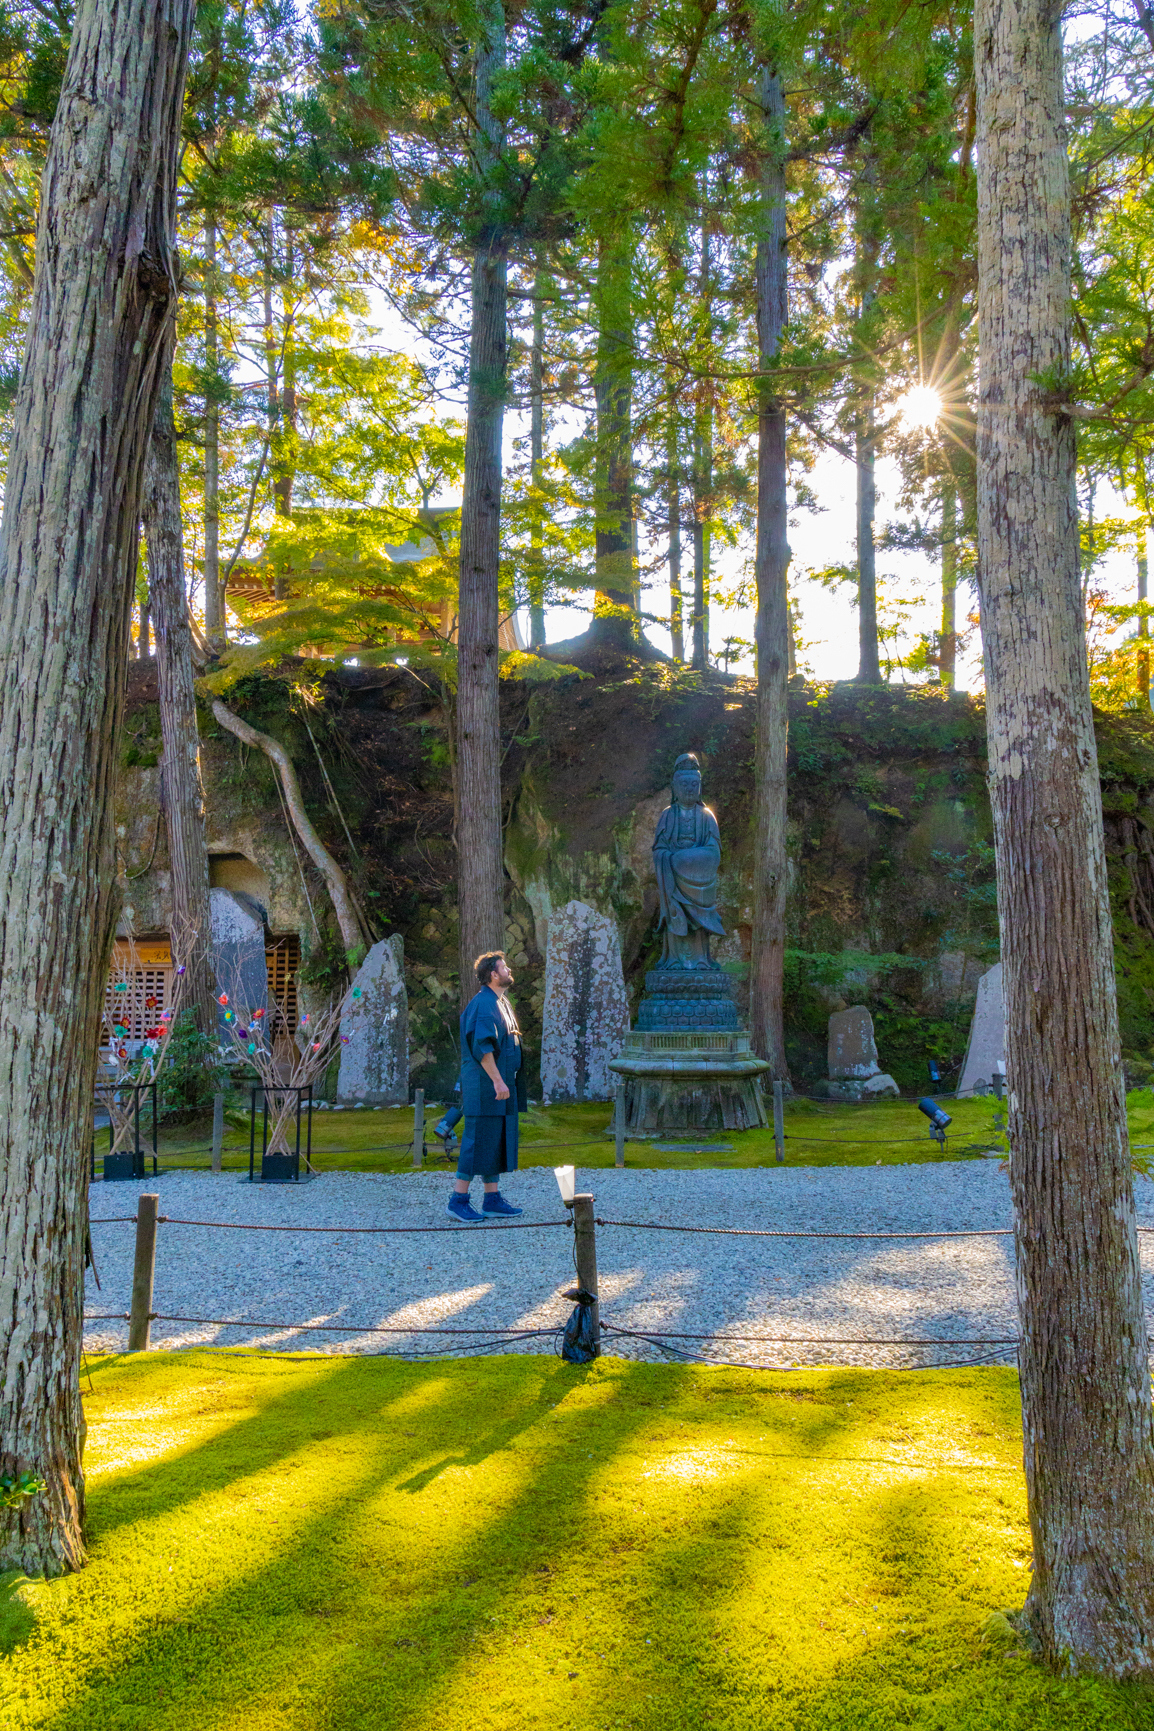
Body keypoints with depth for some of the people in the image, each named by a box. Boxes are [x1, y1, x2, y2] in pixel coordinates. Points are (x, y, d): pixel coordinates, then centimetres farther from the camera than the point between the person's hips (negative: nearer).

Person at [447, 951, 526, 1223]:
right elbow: (482, 1046, -23)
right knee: (479, 1141, -7)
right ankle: (457, 1201, -1)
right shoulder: (483, 1004, -15)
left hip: (500, 1086, 10)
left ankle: (493, 1200, 16)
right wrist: (497, 1080, -26)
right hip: (485, 1087, -10)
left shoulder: (502, 1003, 16)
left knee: (496, 1142, 11)